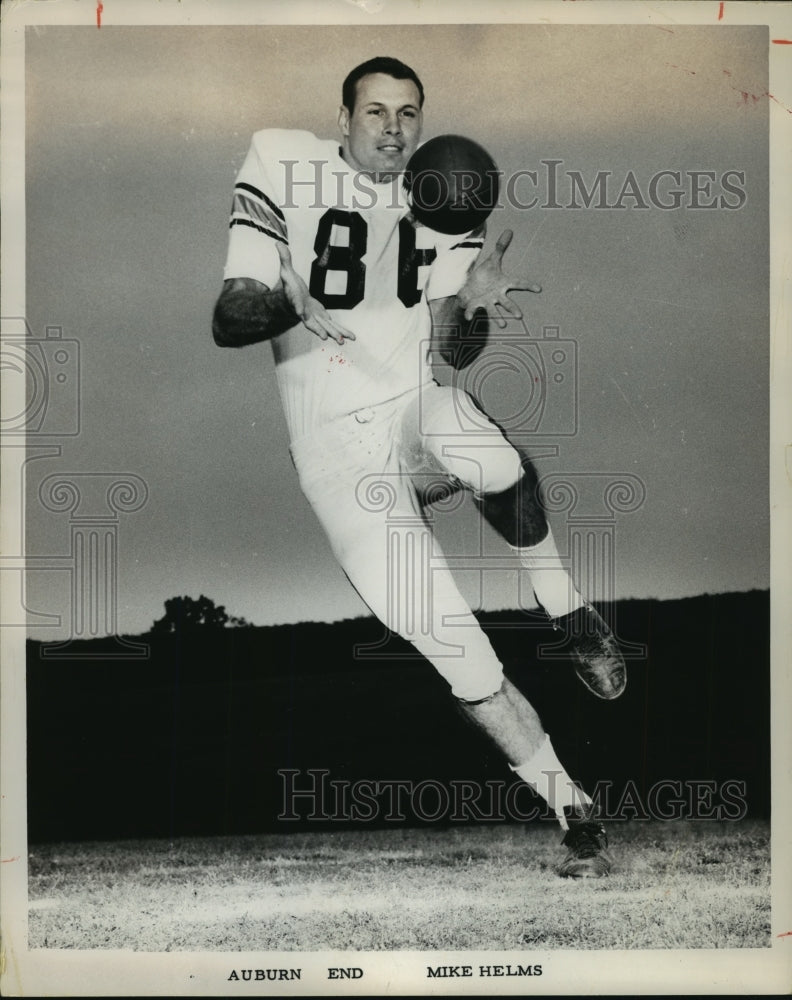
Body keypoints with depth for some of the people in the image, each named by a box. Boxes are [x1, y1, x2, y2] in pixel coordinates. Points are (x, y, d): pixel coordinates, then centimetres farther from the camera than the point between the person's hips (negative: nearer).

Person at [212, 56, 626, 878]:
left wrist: (469, 302, -18)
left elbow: (447, 347, 4)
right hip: (340, 448, -3)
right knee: (457, 651, -11)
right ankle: (575, 813, 3)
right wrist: (281, 305, -29)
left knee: (498, 466, -33)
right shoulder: (283, 165, -3)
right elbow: (227, 323, -9)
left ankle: (568, 615, -8)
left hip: (420, 404, 3)